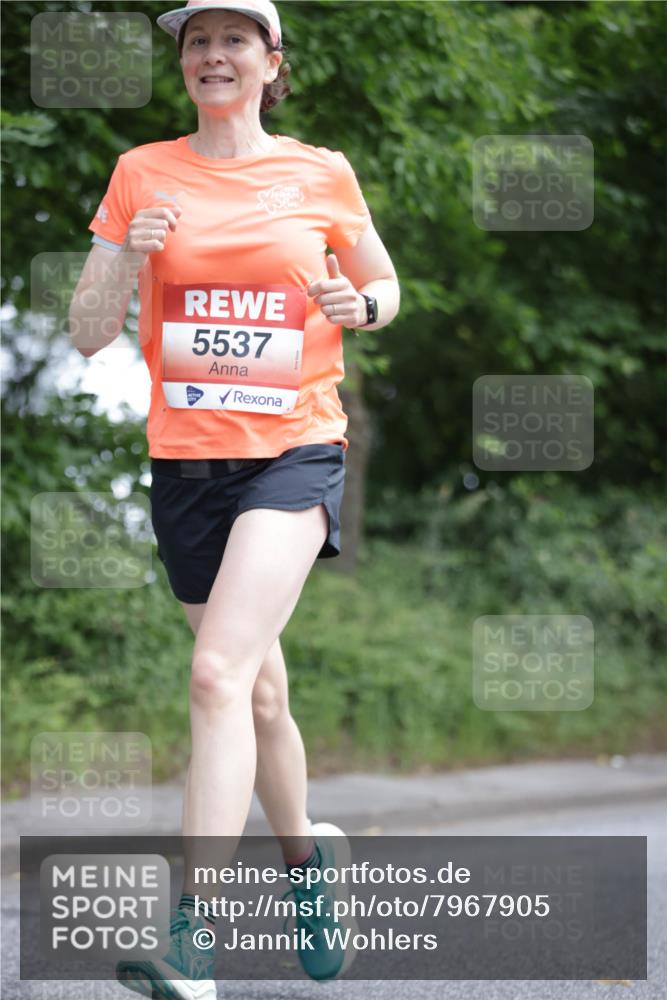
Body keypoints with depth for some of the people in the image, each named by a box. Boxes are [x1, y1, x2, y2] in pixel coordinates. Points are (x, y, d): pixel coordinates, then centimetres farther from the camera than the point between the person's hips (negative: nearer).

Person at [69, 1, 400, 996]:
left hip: (295, 449, -3)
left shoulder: (322, 174, 3)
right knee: (259, 692, 13)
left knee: (220, 672, -21)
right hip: (185, 457, 3)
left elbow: (386, 287, 18)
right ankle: (306, 858, 40)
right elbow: (87, 334, 5)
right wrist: (127, 259, -15)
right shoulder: (143, 173, 6)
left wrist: (360, 305, -6)